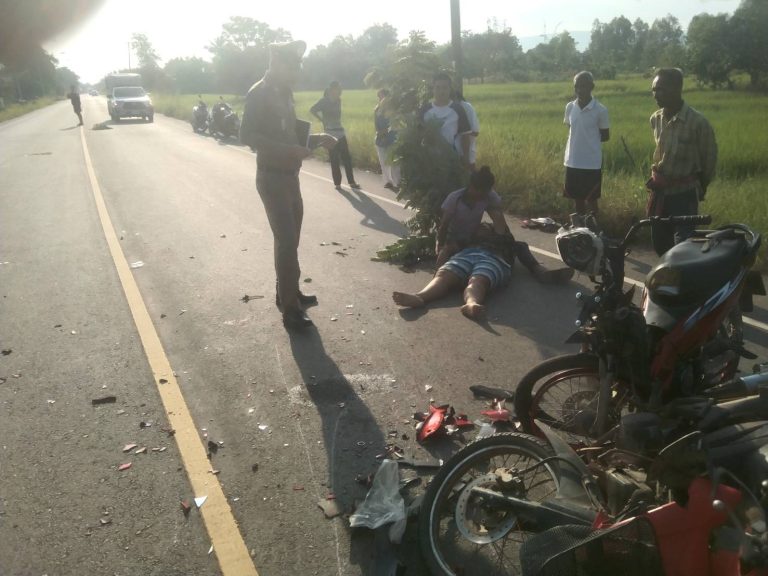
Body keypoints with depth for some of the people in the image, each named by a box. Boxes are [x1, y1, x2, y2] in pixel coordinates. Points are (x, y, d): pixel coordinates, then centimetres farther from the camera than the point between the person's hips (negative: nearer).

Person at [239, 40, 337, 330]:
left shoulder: (284, 93, 14)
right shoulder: (259, 93, -12)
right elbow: (247, 136, -22)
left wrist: (318, 139, 6)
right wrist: (287, 150, -30)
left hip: (289, 175, 9)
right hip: (272, 177, -9)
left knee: (290, 238, 15)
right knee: (286, 240, -12)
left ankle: (287, 292, 29)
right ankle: (290, 308, -8)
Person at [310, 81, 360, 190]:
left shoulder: (338, 100, 12)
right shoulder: (324, 101, -7)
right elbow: (312, 110, -18)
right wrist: (323, 120, -14)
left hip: (340, 132, 6)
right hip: (331, 133, -6)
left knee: (347, 158, 3)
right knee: (335, 159, -2)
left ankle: (351, 182, 6)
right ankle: (337, 183, 5)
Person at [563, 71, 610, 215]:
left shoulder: (600, 110, -10)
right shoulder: (569, 107, 2)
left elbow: (605, 136, 1)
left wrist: (590, 140, -5)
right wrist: (576, 142, 3)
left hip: (592, 163, -4)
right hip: (572, 162, 4)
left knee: (591, 199, 6)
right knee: (577, 198, 14)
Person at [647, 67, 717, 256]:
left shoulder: (697, 122, -18)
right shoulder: (655, 119, 1)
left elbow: (709, 159, -5)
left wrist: (700, 189, 8)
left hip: (684, 194, -6)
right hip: (659, 192, 6)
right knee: (659, 244, 14)